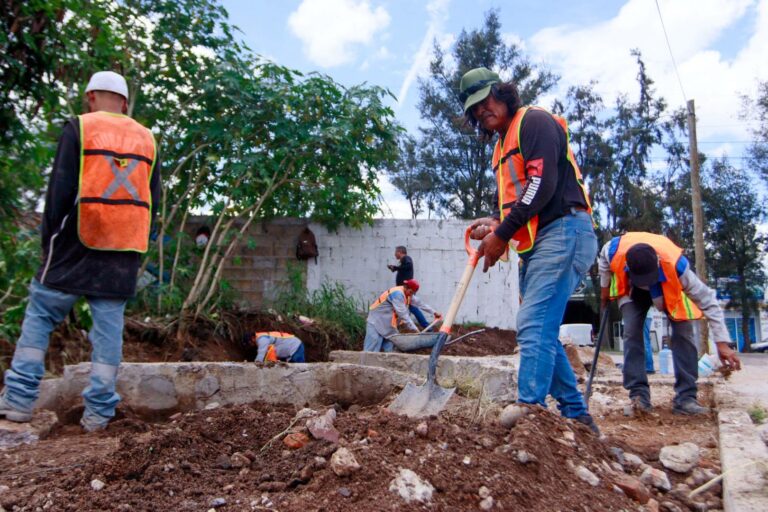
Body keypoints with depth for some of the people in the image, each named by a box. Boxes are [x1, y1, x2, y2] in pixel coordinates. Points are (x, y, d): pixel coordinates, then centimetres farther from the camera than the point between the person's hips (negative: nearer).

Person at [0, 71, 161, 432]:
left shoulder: (79, 128, -2)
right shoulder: (146, 139, 10)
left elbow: (59, 191, -5)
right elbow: (152, 201, 11)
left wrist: (49, 240, 3)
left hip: (78, 244, -3)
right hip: (124, 253, 3)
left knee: (39, 316, 10)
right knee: (108, 328, 4)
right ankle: (98, 412, 6)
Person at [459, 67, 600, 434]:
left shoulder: (533, 121, -3)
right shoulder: (502, 146, 25)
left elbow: (543, 184, -16)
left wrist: (502, 234, -15)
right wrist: (493, 223, 3)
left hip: (563, 232, -10)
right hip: (535, 244, 10)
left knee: (533, 325, -19)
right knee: (542, 332, 9)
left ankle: (528, 406, -20)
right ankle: (576, 415, 17)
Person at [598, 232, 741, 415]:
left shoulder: (676, 264, -44)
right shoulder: (614, 250, -40)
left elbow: (707, 300, -33)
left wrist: (722, 342, -34)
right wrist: (605, 287, 1)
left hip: (671, 288, -1)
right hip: (632, 289, 1)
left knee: (684, 332, -16)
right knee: (632, 331, -17)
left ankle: (685, 398, -10)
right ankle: (639, 394, -11)